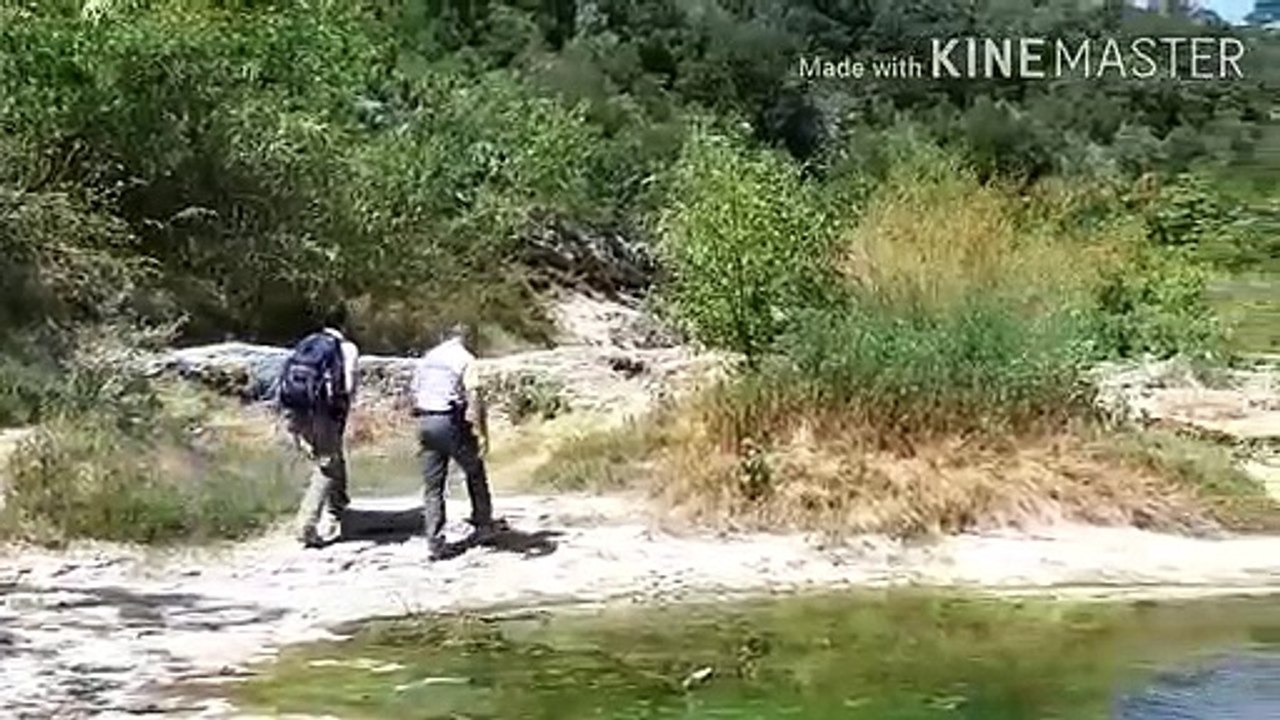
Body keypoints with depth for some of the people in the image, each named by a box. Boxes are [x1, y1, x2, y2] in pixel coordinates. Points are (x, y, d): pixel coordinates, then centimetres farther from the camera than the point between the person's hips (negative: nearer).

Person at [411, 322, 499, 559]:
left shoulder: (427, 358, 15)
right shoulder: (466, 359, -5)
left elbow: (415, 394, 17)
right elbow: (474, 397, -16)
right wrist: (483, 434, -18)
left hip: (425, 422, 5)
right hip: (451, 422, -5)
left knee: (432, 485, 9)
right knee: (475, 473, 17)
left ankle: (435, 542, 5)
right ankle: (483, 525, 23)